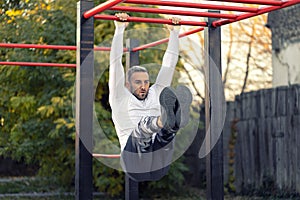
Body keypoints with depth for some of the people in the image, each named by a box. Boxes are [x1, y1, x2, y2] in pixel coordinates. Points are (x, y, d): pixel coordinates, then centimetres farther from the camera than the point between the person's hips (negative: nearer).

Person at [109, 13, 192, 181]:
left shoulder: (156, 94, 28)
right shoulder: (120, 98, 18)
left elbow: (169, 64, 26)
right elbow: (116, 62, 10)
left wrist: (175, 32, 24)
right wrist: (120, 30, 6)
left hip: (159, 166, 3)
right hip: (136, 165, -3)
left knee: (168, 130, -28)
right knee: (142, 125, -34)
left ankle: (174, 120, -64)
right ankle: (164, 120, -67)